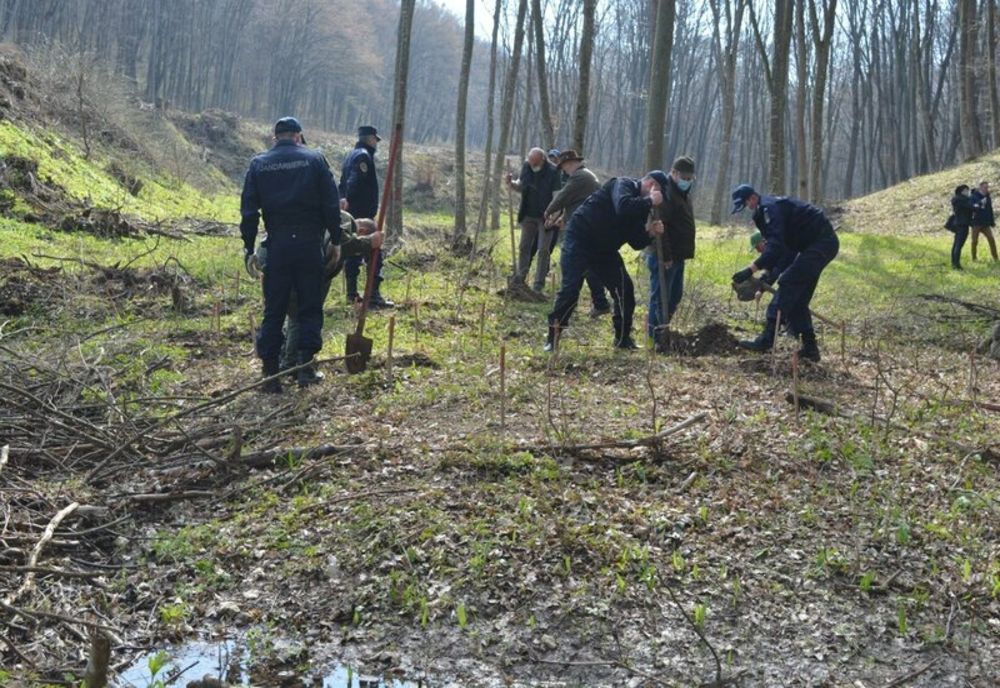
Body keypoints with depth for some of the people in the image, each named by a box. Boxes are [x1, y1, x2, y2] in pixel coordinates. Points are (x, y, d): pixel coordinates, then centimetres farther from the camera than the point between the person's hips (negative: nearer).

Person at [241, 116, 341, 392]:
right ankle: (305, 364, 2)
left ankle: (270, 372, 6)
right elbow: (331, 204, -1)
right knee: (310, 307, 8)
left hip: (276, 245, 2)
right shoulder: (314, 159, 2)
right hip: (309, 243, -1)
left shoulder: (258, 163, 7)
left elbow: (248, 210, 5)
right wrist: (335, 239, 7)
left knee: (273, 310, 7)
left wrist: (249, 249, 10)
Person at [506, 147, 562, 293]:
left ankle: (539, 282, 6)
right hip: (528, 215, 5)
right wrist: (512, 183, -18)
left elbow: (557, 196, -16)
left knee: (543, 250, 0)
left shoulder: (553, 172, -16)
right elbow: (520, 186, 4)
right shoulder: (526, 166, -1)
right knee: (524, 247, 10)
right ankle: (520, 277, 21)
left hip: (545, 217, -5)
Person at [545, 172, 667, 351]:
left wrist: (650, 233, -10)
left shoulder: (640, 205, 10)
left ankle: (623, 338, 15)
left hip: (605, 249, 9)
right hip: (580, 241, -8)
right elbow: (623, 207, -38)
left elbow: (636, 243, 8)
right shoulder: (623, 184, -14)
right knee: (570, 289, -13)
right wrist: (649, 201, -27)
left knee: (625, 288, 3)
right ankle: (552, 337, -2)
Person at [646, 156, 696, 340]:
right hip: (664, 256, -10)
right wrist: (665, 255, -25)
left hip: (677, 255, 10)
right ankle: (655, 331, 3)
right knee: (661, 296, -4)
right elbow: (659, 227, -24)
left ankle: (659, 328, 25)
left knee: (675, 295, 16)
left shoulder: (683, 193, 16)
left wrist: (686, 251, 20)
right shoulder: (665, 192, -16)